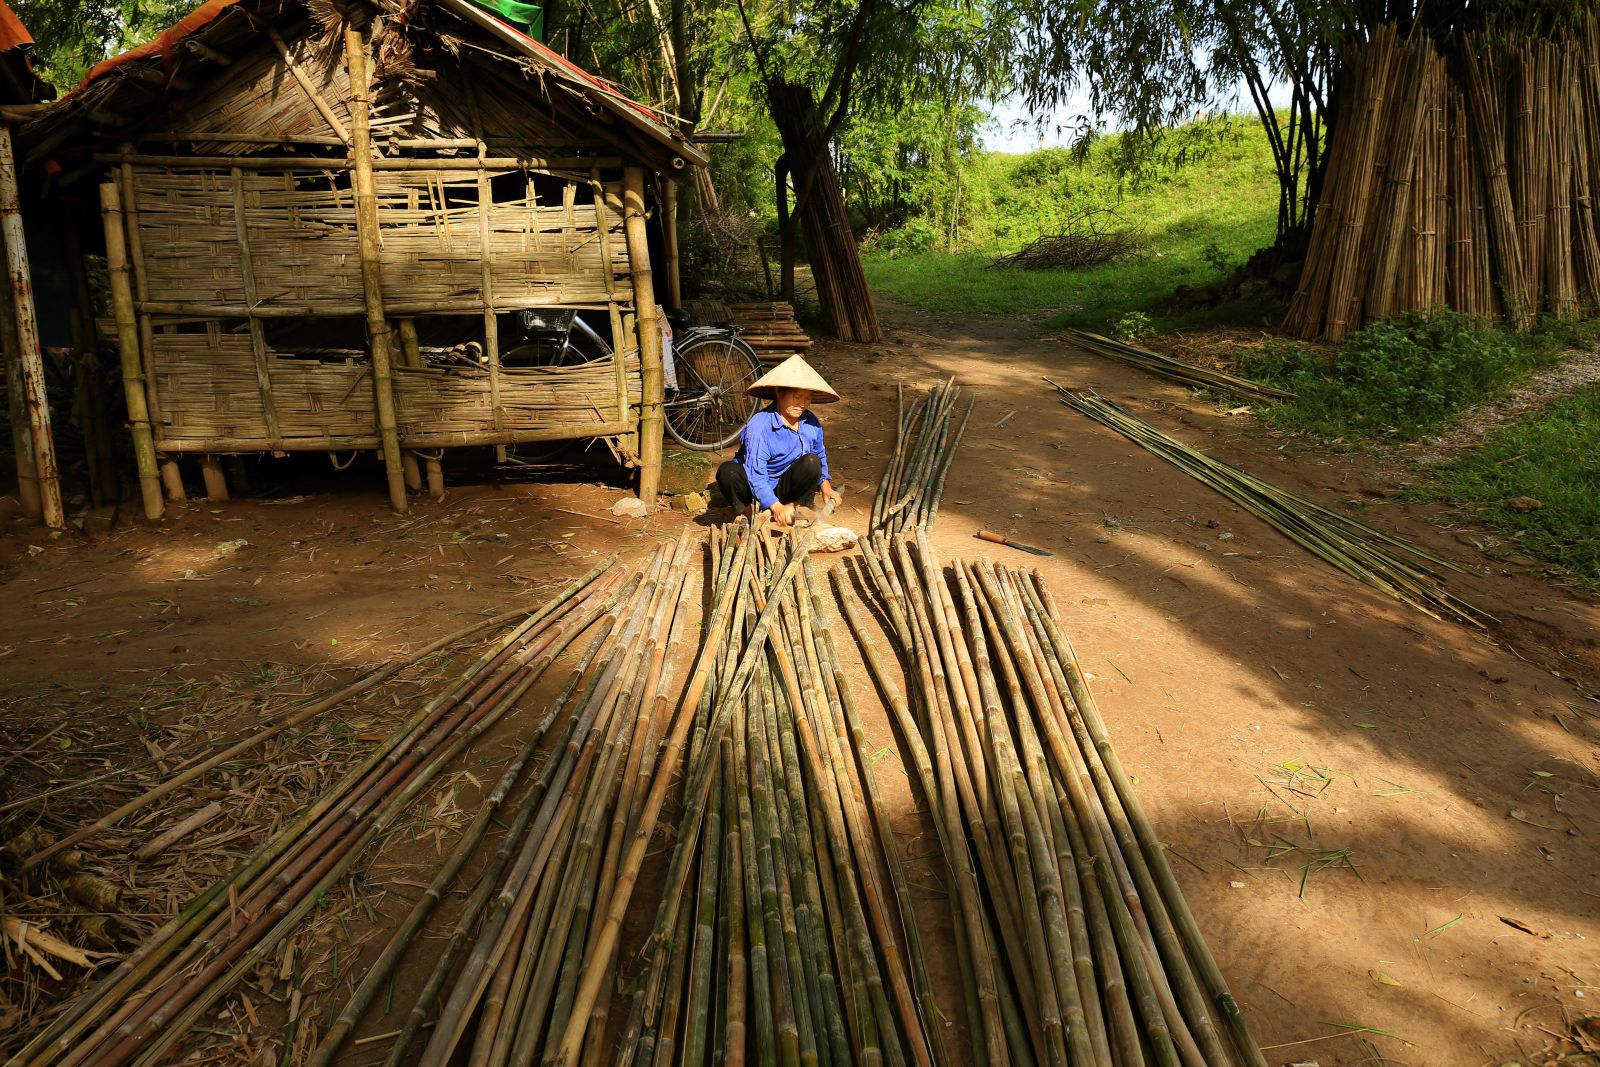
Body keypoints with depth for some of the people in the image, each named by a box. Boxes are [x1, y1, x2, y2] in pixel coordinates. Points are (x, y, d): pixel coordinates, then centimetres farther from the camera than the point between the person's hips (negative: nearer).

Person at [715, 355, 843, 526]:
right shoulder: (758, 426, -23)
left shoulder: (811, 423, -3)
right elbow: (755, 473, -28)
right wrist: (776, 507, -38)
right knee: (727, 472, -33)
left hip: (785, 489, 4)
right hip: (757, 491, -4)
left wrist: (825, 486, 5)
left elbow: (821, 456, 18)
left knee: (811, 462, -24)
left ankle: (797, 508, -8)